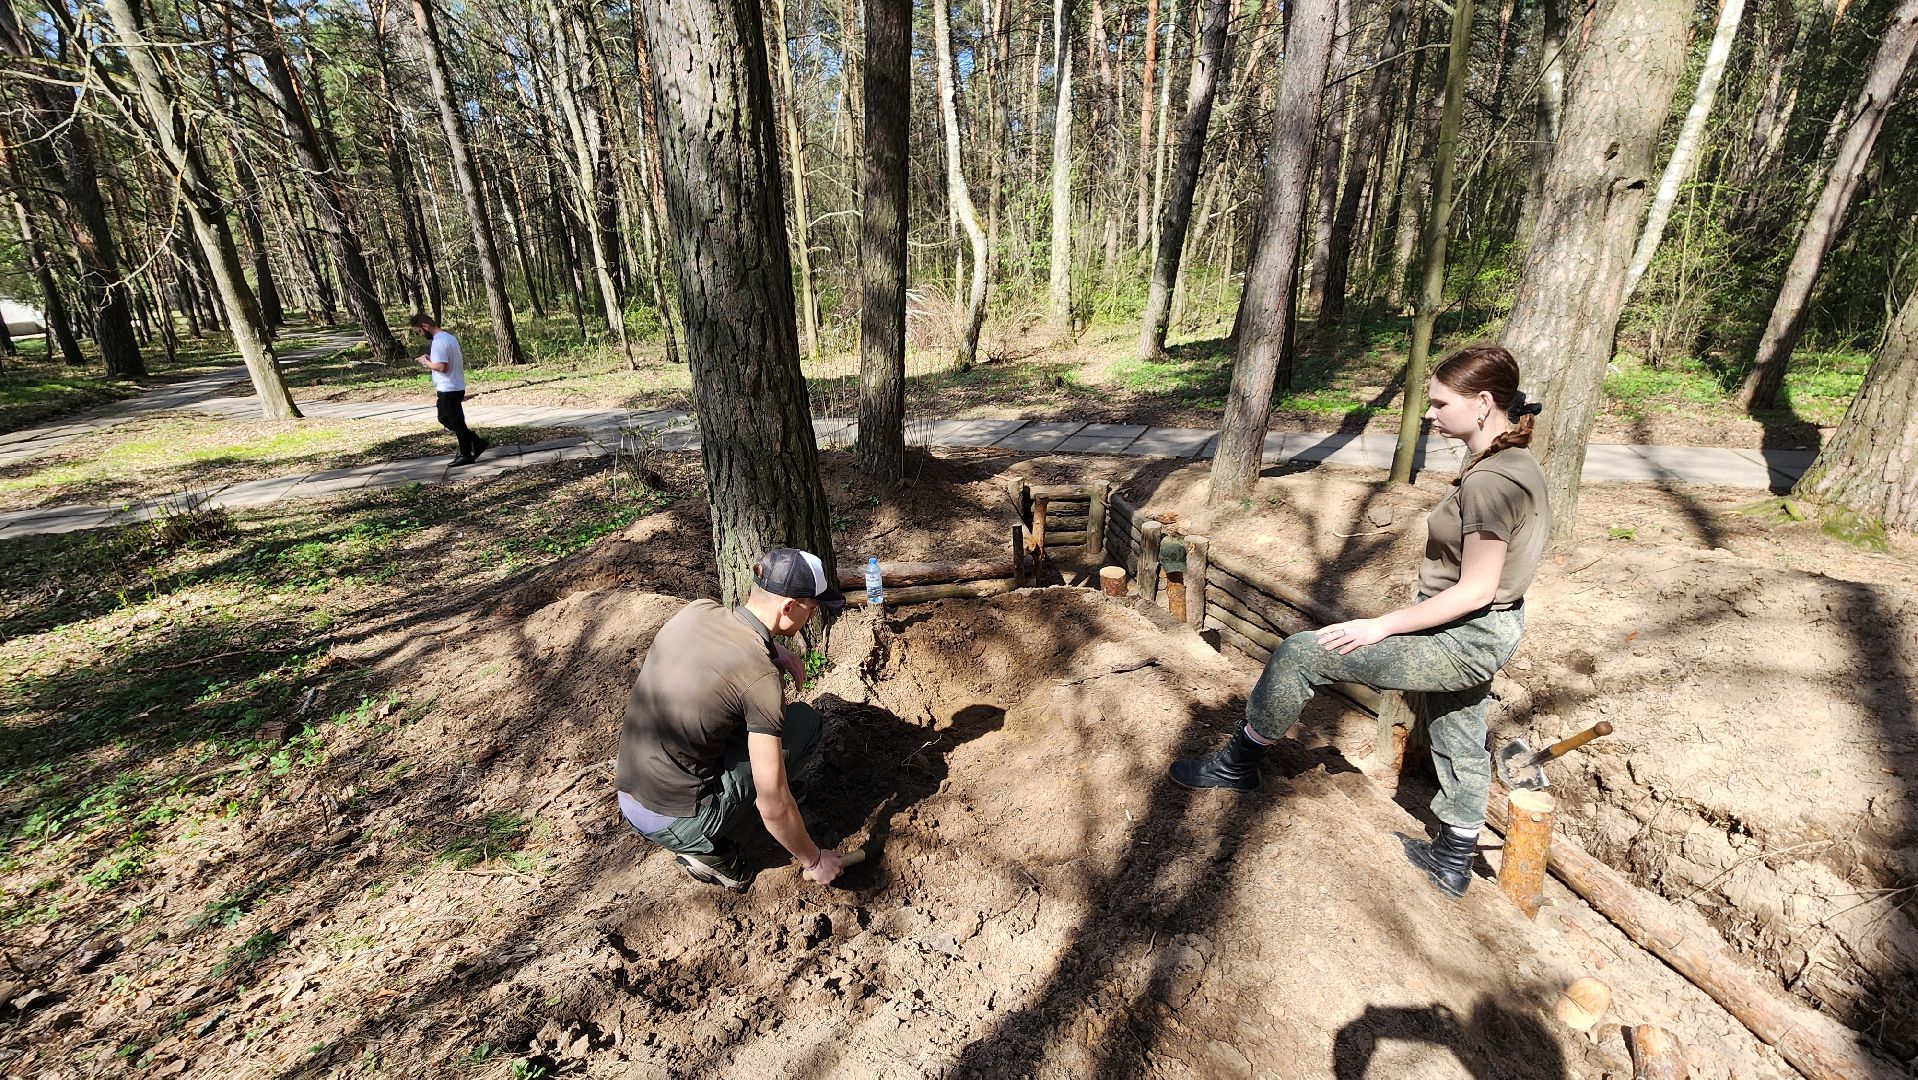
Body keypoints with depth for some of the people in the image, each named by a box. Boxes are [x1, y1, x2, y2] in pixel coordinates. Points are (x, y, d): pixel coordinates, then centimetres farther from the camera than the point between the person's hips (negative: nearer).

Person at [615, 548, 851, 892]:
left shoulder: (696, 610, -4)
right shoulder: (760, 677, -24)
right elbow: (773, 808, -18)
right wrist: (813, 861, -1)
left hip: (628, 801, 7)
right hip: (677, 823, -7)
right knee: (806, 720, 0)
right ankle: (709, 849, 3)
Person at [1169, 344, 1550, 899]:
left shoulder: (1489, 480, -26)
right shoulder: (1514, 462, 6)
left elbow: (1476, 589, -26)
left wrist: (1382, 626, -21)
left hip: (1462, 641, -10)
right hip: (1477, 635, 11)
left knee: (1300, 653, -10)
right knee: (1460, 743, 25)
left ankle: (1237, 764, 8)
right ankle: (1452, 861, 46)